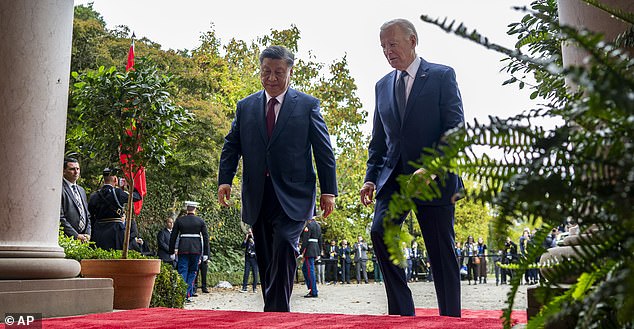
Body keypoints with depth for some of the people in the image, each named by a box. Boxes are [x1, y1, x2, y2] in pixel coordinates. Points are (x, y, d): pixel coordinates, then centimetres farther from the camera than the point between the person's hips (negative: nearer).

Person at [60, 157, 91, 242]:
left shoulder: (81, 190, 20)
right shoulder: (60, 189, -6)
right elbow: (60, 218, -12)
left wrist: (87, 234, 5)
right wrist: (76, 236, -13)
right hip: (67, 239, -6)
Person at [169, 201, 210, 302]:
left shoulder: (179, 220, 4)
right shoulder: (200, 221, 4)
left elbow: (173, 237, 4)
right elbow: (206, 237, 1)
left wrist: (172, 252, 10)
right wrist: (206, 253, 4)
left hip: (183, 249, 0)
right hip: (196, 249, 0)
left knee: (182, 271, 3)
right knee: (192, 272, 11)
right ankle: (188, 295, 8)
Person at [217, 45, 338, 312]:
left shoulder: (308, 105, 5)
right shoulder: (245, 107, 14)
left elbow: (324, 150, 2)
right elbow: (232, 145, 12)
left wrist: (329, 190, -4)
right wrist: (225, 179, -4)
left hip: (293, 196, -3)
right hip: (257, 197, 4)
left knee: (284, 247, -22)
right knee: (266, 260, 9)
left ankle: (276, 311, -16)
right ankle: (275, 316, 20)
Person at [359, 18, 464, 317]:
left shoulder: (442, 76, 0)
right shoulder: (382, 85, 15)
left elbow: (455, 129, -8)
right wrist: (370, 177, 5)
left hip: (435, 178, -4)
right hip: (393, 176, 4)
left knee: (442, 251, 1)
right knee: (379, 231, -16)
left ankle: (450, 318, 15)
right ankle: (402, 311, -6)